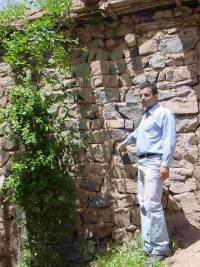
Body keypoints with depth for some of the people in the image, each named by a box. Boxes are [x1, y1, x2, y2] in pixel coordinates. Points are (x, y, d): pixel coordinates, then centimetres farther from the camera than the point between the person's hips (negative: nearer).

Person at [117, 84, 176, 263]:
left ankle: (160, 248, -7)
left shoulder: (163, 114, -5)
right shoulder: (146, 116, 21)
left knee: (152, 205, -15)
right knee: (144, 205, 8)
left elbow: (169, 140, -15)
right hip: (142, 163, 9)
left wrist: (165, 164, -24)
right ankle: (148, 246, 15)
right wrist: (125, 143, 56)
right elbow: (137, 133, 40)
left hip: (154, 162, -9)